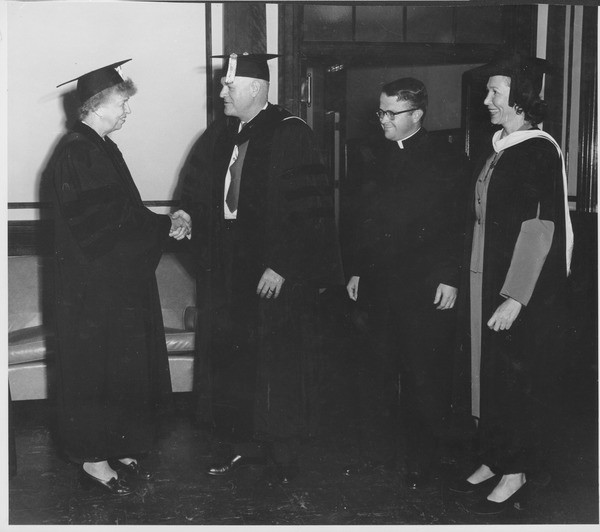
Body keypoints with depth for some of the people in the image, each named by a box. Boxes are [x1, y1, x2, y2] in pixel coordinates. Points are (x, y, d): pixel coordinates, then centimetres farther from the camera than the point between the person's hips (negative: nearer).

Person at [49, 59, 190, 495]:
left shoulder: (102, 149, 13)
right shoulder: (74, 154, -17)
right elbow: (97, 225, -22)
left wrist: (163, 225, 0)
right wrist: (163, 227, -16)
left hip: (118, 283, 9)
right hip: (92, 285, -9)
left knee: (125, 368, 14)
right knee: (94, 369, 1)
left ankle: (118, 450, 25)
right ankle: (93, 460, 14)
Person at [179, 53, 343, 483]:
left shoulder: (290, 135, -12)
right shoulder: (219, 137, 9)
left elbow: (310, 209, -17)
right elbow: (199, 194, 16)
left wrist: (281, 267, -20)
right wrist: (187, 216, -6)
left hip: (276, 276, -6)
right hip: (228, 275, 6)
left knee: (279, 366, 3)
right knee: (234, 362, 12)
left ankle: (284, 455, 20)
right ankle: (246, 442, 28)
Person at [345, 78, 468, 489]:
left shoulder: (447, 159, -4)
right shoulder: (375, 154, 11)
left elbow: (460, 224, -7)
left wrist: (450, 278, -12)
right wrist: (357, 270, 11)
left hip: (427, 287, -5)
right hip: (380, 283, 5)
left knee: (424, 377, 5)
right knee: (376, 370, 10)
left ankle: (423, 461, 20)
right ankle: (377, 451, 25)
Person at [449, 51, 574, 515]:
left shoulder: (539, 152, -15)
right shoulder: (498, 150, 9)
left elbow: (540, 229, -20)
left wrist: (514, 299, -22)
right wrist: (472, 283, 14)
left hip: (522, 294, -8)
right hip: (484, 285, 8)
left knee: (518, 384, 4)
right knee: (488, 376, 14)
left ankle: (516, 475, 18)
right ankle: (493, 462, 27)